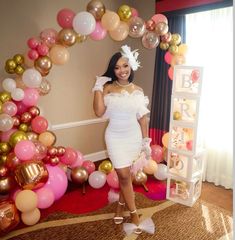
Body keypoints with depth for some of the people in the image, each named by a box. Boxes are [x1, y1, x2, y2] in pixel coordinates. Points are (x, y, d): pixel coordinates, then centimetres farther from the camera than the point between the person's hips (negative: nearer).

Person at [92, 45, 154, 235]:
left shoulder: (138, 91, -1)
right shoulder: (108, 88, -7)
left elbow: (142, 118, 1)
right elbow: (99, 112, -20)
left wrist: (146, 141, 1)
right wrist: (98, 88, -18)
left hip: (134, 137, 2)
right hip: (115, 138, -2)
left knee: (125, 174, 14)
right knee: (124, 175, 2)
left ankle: (121, 204, 38)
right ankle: (133, 212, 21)